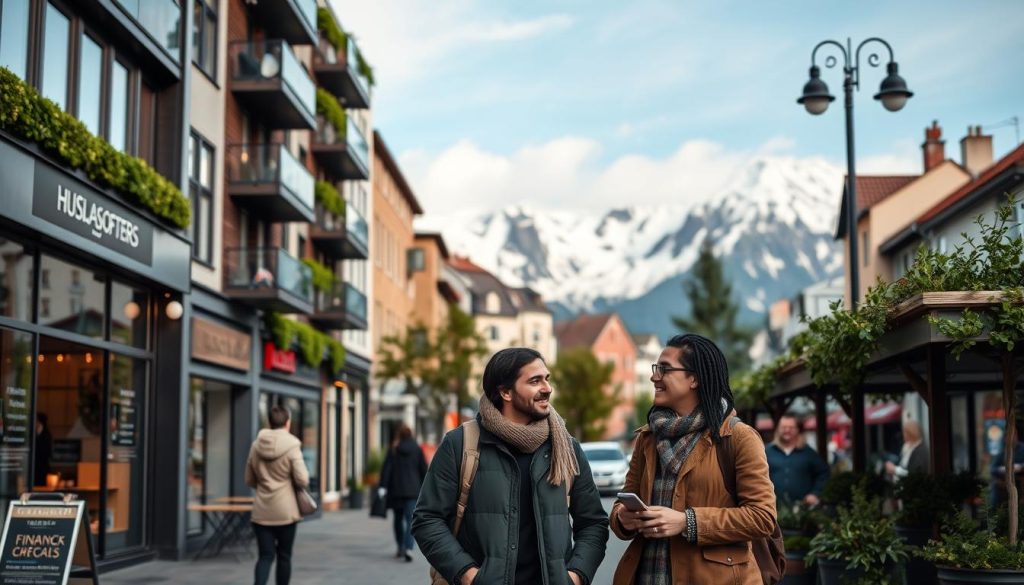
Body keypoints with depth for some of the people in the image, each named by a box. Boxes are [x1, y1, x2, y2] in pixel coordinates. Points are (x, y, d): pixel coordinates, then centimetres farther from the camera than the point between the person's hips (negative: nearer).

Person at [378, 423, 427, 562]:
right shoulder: (417, 449, 1)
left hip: (396, 490, 1)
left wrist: (383, 486, -7)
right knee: (410, 520, -5)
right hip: (412, 490, -1)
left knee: (398, 519, 16)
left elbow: (386, 468, -6)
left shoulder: (393, 450, -1)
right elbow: (424, 470, 3)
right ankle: (408, 548, -22)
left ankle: (401, 548, 24)